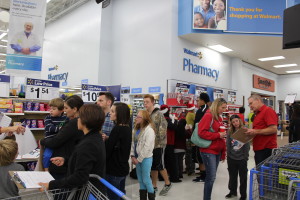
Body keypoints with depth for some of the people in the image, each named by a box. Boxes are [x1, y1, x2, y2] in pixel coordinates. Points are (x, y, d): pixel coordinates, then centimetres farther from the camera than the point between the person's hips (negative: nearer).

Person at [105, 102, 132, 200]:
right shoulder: (127, 128, 4)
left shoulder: (117, 129, -21)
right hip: (123, 167, 8)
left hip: (114, 170, -8)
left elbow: (107, 150, -19)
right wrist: (107, 139, 2)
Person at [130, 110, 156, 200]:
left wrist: (139, 159, -15)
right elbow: (133, 143, 8)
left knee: (146, 179, 1)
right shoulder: (136, 129, 9)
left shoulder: (149, 130, -16)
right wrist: (132, 156, -2)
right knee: (140, 179, 14)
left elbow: (147, 147, -19)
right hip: (137, 158, 7)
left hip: (146, 158, -7)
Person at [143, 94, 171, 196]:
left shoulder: (158, 114, -12)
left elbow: (163, 129, -17)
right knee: (152, 166, 14)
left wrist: (159, 140, -18)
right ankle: (154, 186, 27)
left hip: (158, 145, -6)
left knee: (159, 165, 2)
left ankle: (167, 184, 23)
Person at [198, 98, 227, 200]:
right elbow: (201, 132, -22)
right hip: (208, 151, -9)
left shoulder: (219, 118, 15)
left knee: (211, 176, 13)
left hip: (217, 151, 9)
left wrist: (223, 152, 17)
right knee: (211, 177, -6)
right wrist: (218, 135, -19)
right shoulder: (208, 116, -13)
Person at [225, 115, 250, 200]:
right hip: (231, 158, 3)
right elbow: (228, 144, 4)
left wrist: (246, 157, -13)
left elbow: (247, 145, -9)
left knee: (243, 177, 11)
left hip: (242, 158, -3)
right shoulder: (230, 132, 2)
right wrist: (228, 156, -1)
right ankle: (232, 191, 36)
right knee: (232, 176, 17)